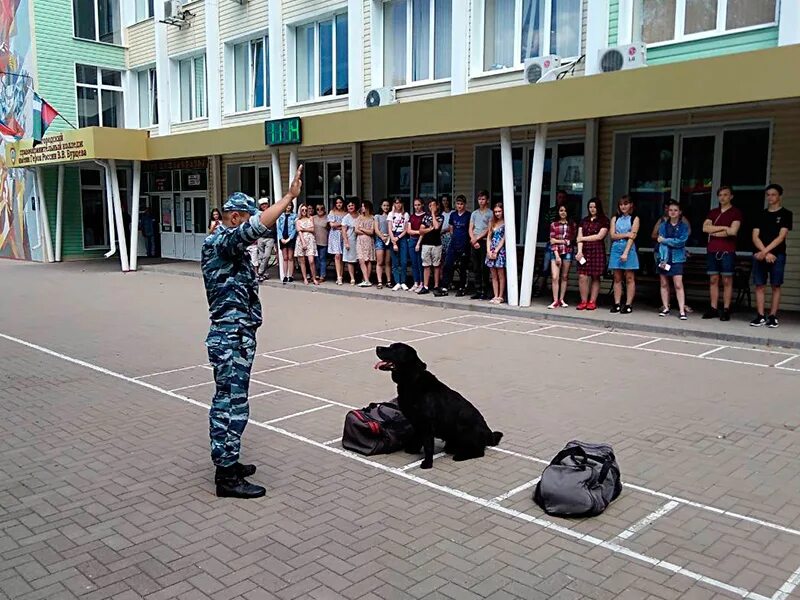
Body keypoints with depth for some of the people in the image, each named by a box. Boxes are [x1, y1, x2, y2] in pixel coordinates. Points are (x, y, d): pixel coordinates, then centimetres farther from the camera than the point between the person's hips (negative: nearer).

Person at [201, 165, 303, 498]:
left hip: (234, 336, 11)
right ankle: (227, 477, 4)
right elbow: (257, 226, -29)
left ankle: (226, 463, 29)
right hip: (231, 338, -11)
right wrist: (290, 195, -28)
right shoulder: (218, 242, -17)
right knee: (232, 406, -5)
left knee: (227, 402, 17)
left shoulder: (226, 245, 16)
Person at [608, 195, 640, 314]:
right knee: (617, 278, 4)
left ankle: (628, 305, 2)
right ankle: (617, 304, 6)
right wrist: (626, 234, -12)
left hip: (629, 249, -3)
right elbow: (613, 235, 2)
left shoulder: (635, 219, 3)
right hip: (616, 249, 3)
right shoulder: (615, 218, 12)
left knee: (629, 278, -1)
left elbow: (632, 237, -7)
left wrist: (625, 253, -16)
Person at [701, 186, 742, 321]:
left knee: (727, 281, -3)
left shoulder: (736, 212, 3)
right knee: (713, 280, 3)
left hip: (727, 251, -4)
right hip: (712, 250, 4)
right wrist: (723, 227, -7)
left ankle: (726, 310, -1)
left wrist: (714, 231, -3)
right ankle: (713, 309, 6)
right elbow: (705, 228, 1)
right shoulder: (713, 212, 16)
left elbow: (733, 231, -11)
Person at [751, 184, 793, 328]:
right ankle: (761, 316, 4)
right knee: (759, 285, 0)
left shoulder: (786, 214, 3)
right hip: (760, 254, 3)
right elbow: (755, 237, 5)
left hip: (777, 255, -3)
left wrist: (765, 251, -15)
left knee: (776, 286, -1)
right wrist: (765, 252, -10)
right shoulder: (761, 215, 13)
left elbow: (781, 237, -7)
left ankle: (773, 316, 2)